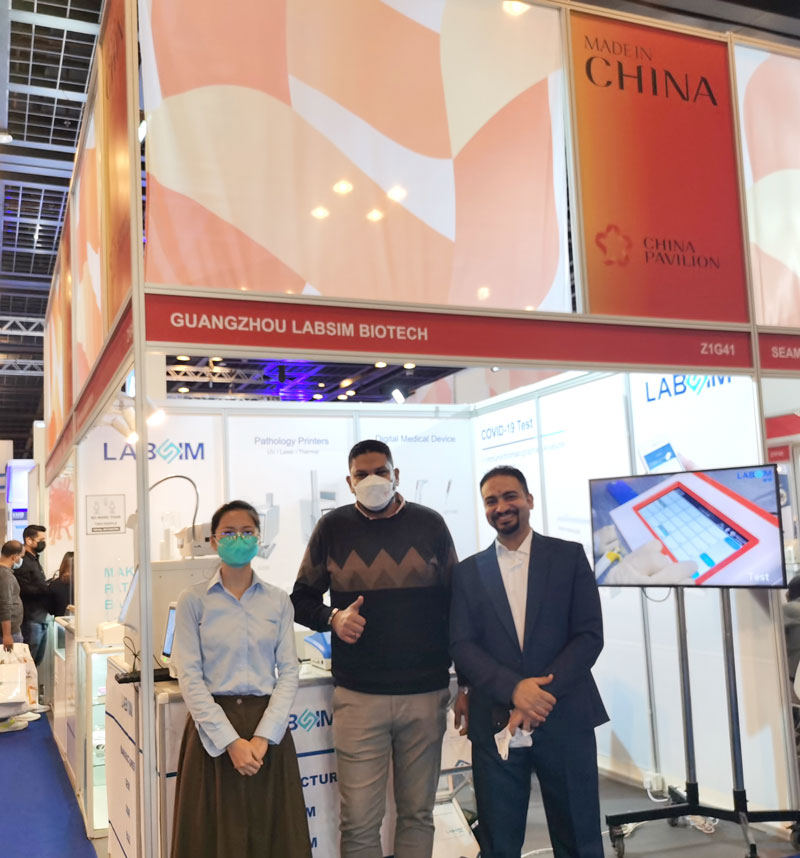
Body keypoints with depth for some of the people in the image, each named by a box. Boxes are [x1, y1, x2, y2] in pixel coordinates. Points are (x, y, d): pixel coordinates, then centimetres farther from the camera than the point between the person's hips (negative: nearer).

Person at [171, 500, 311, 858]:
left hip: (268, 725, 2)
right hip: (213, 726, -2)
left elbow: (289, 672, 0)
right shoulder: (193, 600, -3)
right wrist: (230, 741, -15)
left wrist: (263, 737, -12)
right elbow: (190, 677, -8)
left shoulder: (279, 601, 4)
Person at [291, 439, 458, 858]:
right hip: (358, 696, 0)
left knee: (417, 813, 11)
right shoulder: (332, 527, 2)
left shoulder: (430, 524, 3)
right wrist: (332, 617, -12)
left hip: (426, 694, 1)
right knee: (359, 821, 2)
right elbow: (301, 600, 9)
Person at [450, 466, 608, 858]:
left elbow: (590, 635, -3)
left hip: (564, 720, -1)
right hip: (495, 726, 1)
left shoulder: (569, 556, 4)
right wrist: (514, 689, -17)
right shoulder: (468, 572, 8)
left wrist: (542, 696, -14)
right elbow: (461, 646, -1)